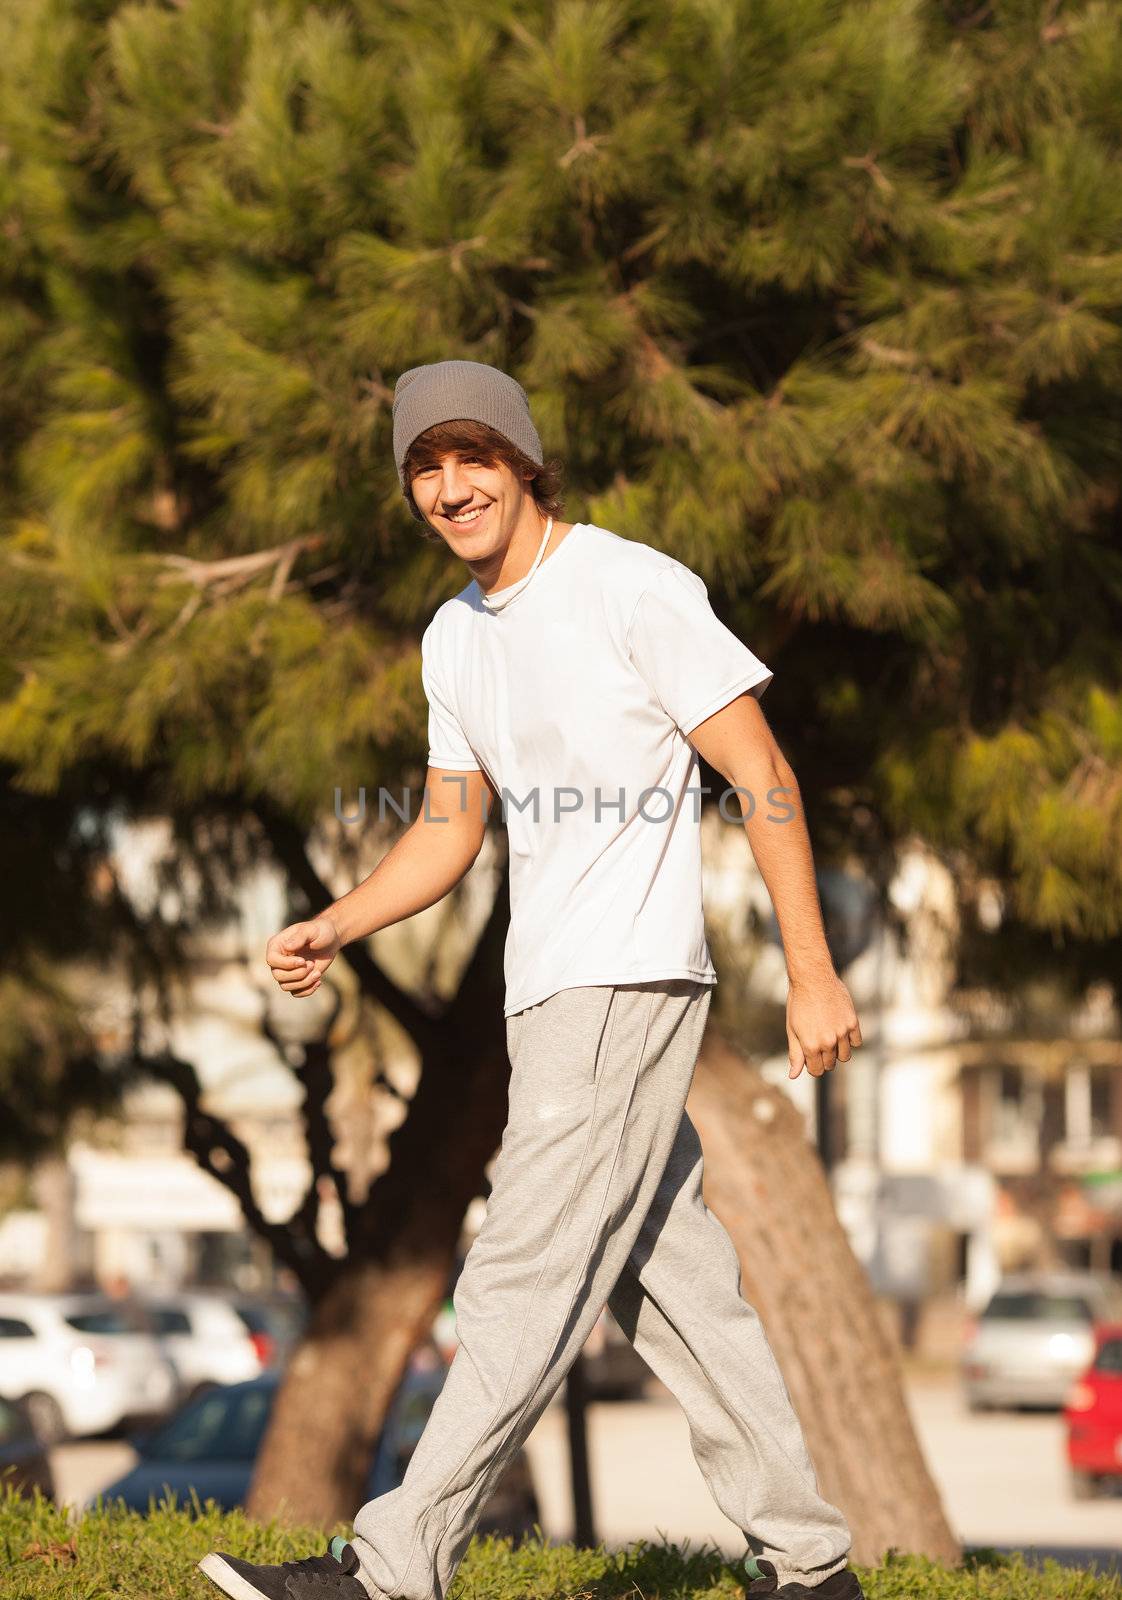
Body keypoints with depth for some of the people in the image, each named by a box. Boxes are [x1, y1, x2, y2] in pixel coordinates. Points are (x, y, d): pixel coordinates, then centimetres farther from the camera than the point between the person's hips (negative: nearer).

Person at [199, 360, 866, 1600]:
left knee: (526, 1282, -10)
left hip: (631, 978, -9)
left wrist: (813, 975, -13)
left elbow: (765, 780, -10)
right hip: (548, 989, 9)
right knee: (669, 1280, 11)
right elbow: (448, 833, 20)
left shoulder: (635, 590, -10)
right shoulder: (455, 637, 14)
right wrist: (334, 927, 3)